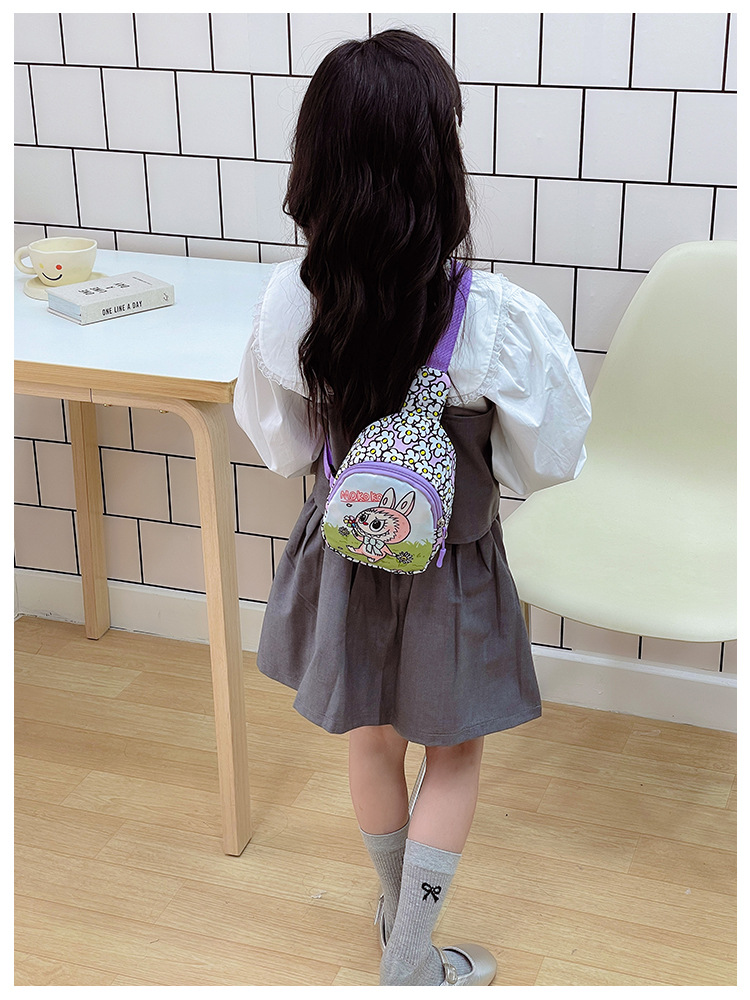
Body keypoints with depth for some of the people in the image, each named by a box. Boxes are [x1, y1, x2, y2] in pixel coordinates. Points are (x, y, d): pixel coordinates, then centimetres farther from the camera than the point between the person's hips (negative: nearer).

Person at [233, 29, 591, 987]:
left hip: (343, 557, 4)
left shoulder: (286, 301, -19)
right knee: (454, 756, 21)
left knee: (372, 738, 26)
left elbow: (283, 448, -4)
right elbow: (546, 461, -16)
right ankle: (412, 964, 27)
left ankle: (398, 912, 49)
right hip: (450, 573, -3)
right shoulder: (493, 316, -29)